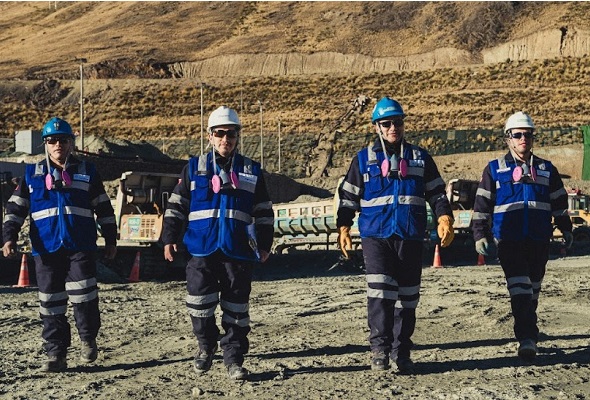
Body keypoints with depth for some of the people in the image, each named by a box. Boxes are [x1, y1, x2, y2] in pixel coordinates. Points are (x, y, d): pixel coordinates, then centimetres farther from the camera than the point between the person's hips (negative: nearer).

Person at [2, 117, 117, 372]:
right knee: (51, 304, 3)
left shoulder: (87, 172, 9)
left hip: (81, 247, -1)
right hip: (46, 249, 2)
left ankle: (89, 341, 14)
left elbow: (104, 209, 12)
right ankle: (56, 355, 12)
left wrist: (110, 239, 9)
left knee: (83, 297, -10)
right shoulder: (32, 174, 11)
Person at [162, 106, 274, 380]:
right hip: (202, 248, 0)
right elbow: (176, 206, 9)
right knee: (200, 302, -2)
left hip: (238, 250, 1)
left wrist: (264, 244, 11)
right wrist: (170, 238, 3)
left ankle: (233, 357, 15)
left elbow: (264, 213, 14)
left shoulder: (251, 171, 10)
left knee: (236, 307, 4)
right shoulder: (194, 168, 7)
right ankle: (206, 346, 22)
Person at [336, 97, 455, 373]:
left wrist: (444, 217, -1)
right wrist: (343, 227, 3)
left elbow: (436, 192, 14)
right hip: (375, 235, -2)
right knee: (379, 290, -16)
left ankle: (401, 353, 15)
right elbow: (348, 197, 11)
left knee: (407, 296, 6)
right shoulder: (364, 159, 8)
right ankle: (380, 349, -9)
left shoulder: (420, 158, 12)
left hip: (410, 236, 2)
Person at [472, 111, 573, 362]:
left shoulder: (547, 170, 12)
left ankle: (527, 332, 27)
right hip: (508, 240, -3)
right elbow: (482, 206, 3)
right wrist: (481, 235, -3)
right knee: (519, 290, -15)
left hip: (539, 240, 3)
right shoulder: (494, 170, 4)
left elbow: (559, 203, 21)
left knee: (533, 291, 12)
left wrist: (566, 229, 20)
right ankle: (527, 339, -19)